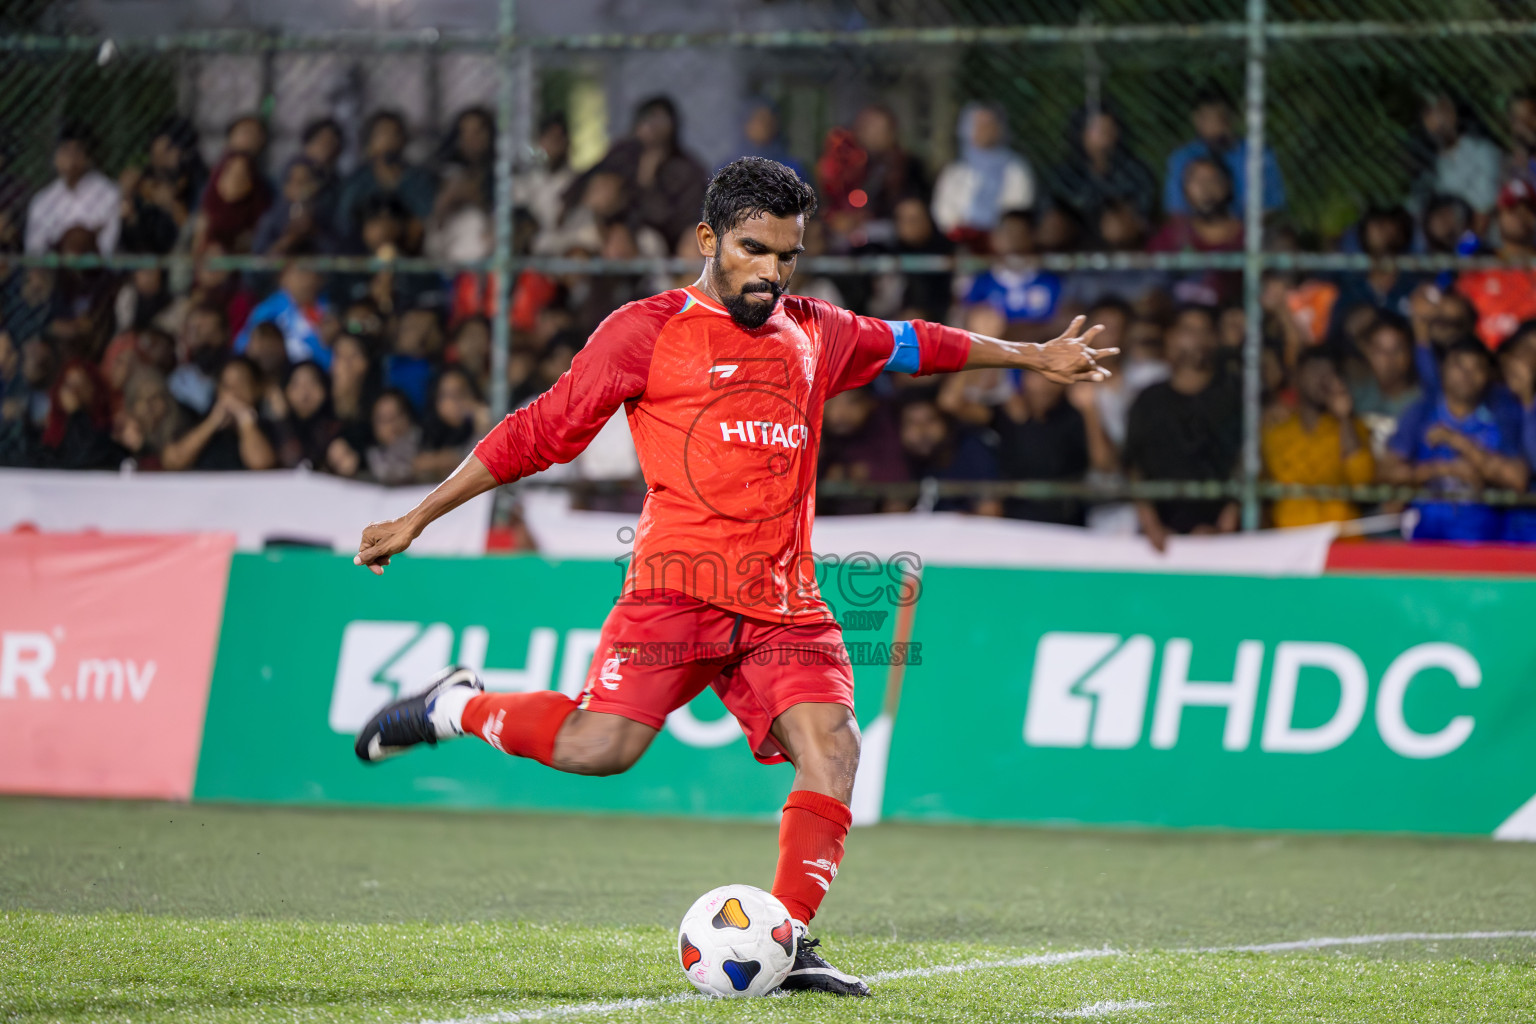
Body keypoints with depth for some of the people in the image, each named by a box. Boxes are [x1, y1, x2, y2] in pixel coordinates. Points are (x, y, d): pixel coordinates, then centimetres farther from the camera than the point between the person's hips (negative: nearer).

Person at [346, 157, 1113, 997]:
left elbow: (911, 345, 36)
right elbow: (541, 430, 3)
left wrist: (1031, 356, 43)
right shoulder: (649, 330, 2)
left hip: (784, 599, 5)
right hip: (680, 579, -5)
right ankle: (456, 708, 6)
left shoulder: (814, 334, 18)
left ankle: (787, 940, -10)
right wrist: (417, 518, 2)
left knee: (832, 747, -14)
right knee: (600, 746, -20)